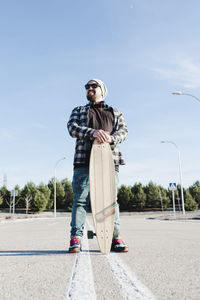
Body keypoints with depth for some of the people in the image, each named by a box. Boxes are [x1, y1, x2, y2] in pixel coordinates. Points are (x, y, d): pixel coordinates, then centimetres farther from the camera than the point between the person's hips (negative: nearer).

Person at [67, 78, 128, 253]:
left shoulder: (115, 112, 25)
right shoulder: (79, 111, 22)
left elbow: (123, 130, 9)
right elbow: (72, 127, 3)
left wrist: (111, 138, -15)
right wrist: (92, 132, -17)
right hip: (84, 160, -1)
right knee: (81, 199, -5)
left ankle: (115, 237, 3)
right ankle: (76, 238, -2)